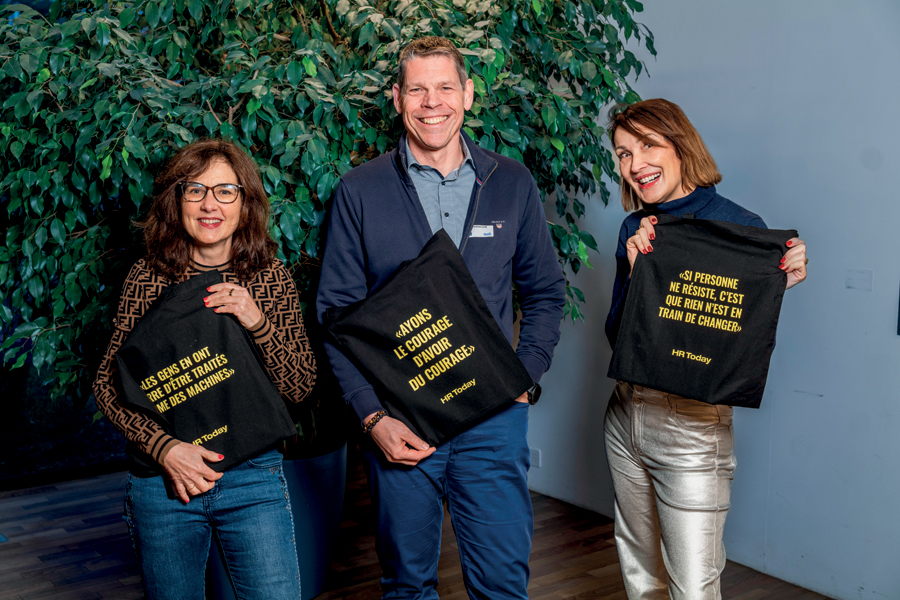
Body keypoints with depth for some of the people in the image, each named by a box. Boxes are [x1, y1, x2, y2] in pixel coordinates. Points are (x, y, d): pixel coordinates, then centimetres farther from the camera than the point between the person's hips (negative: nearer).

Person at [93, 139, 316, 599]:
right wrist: (165, 447, -15)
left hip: (253, 477, 0)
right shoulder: (148, 277, -1)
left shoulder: (271, 277, 1)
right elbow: (108, 385, 0)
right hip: (161, 478, 0)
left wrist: (258, 323, -18)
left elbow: (300, 387, -2)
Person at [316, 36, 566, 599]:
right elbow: (336, 312, -1)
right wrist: (372, 415, -9)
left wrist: (526, 376, -2)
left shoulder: (512, 183, 5)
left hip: (493, 416, 1)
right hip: (397, 422, 0)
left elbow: (546, 291, 12)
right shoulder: (359, 192, 0)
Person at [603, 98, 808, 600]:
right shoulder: (635, 230, 6)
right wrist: (635, 271, -15)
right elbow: (617, 336, 0)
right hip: (627, 414, 6)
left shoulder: (739, 227, -10)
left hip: (691, 424, -5)